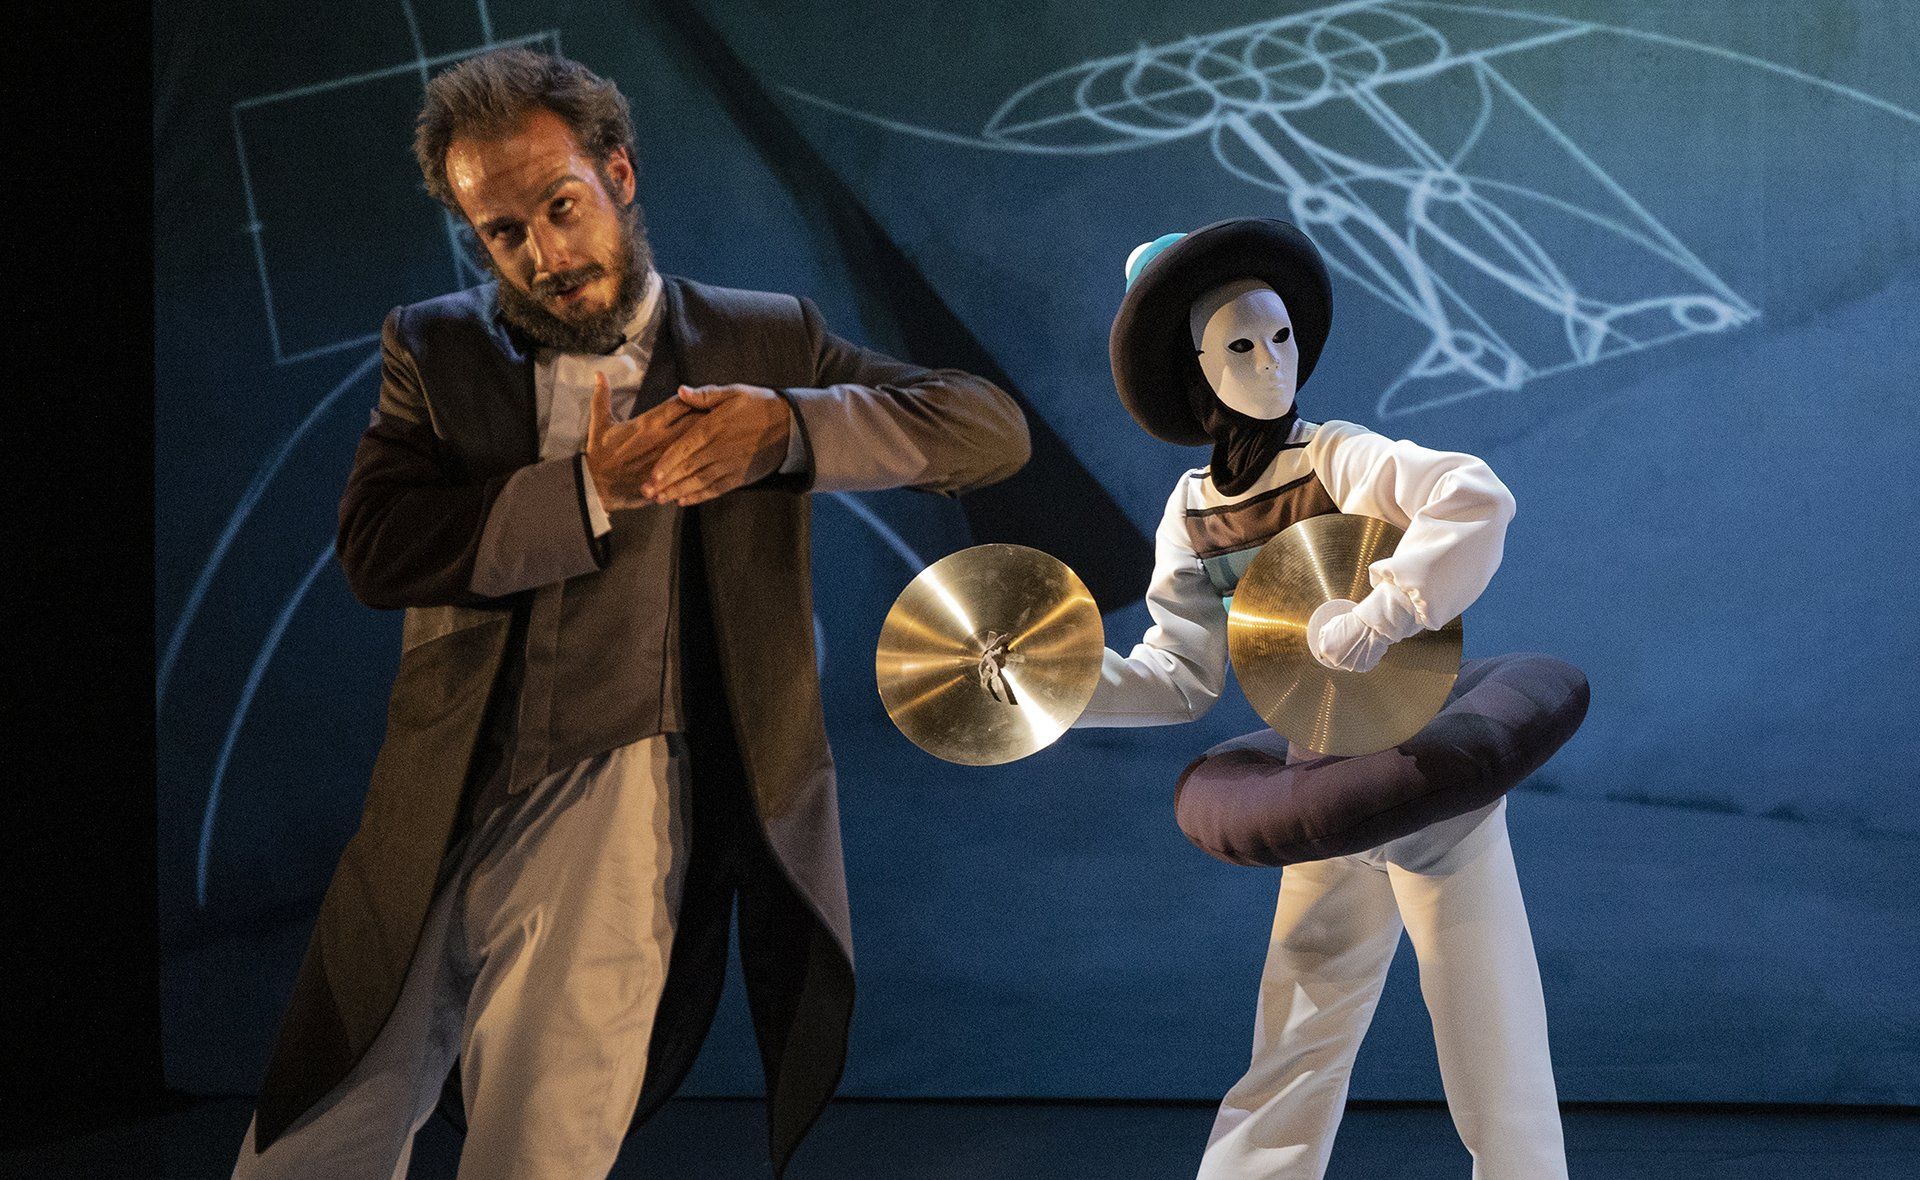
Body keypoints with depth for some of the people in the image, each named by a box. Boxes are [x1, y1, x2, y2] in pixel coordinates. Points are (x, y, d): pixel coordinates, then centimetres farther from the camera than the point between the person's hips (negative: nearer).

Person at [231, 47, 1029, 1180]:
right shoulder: (435, 347, 10)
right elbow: (378, 546, -6)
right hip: (435, 820, 3)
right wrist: (593, 488, -15)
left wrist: (784, 425, -17)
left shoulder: (760, 340, 5)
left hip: (617, 803, -3)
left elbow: (994, 429, -3)